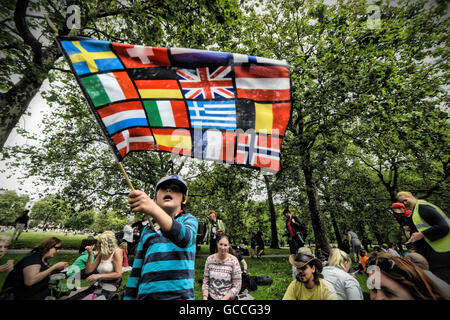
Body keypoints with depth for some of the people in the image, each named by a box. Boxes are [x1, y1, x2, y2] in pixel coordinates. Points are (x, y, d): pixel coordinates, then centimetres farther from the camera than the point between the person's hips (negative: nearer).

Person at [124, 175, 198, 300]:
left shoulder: (188, 219, 1)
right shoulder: (147, 230, 14)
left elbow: (185, 238, -24)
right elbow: (136, 269, 15)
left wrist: (153, 209, -38)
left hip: (179, 294, -3)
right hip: (145, 295, 4)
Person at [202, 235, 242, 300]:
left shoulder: (233, 261, -11)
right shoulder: (210, 259, -2)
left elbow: (236, 287, -9)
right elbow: (205, 282, 4)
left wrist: (224, 299, -14)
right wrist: (205, 297, -8)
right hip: (211, 297, 3)